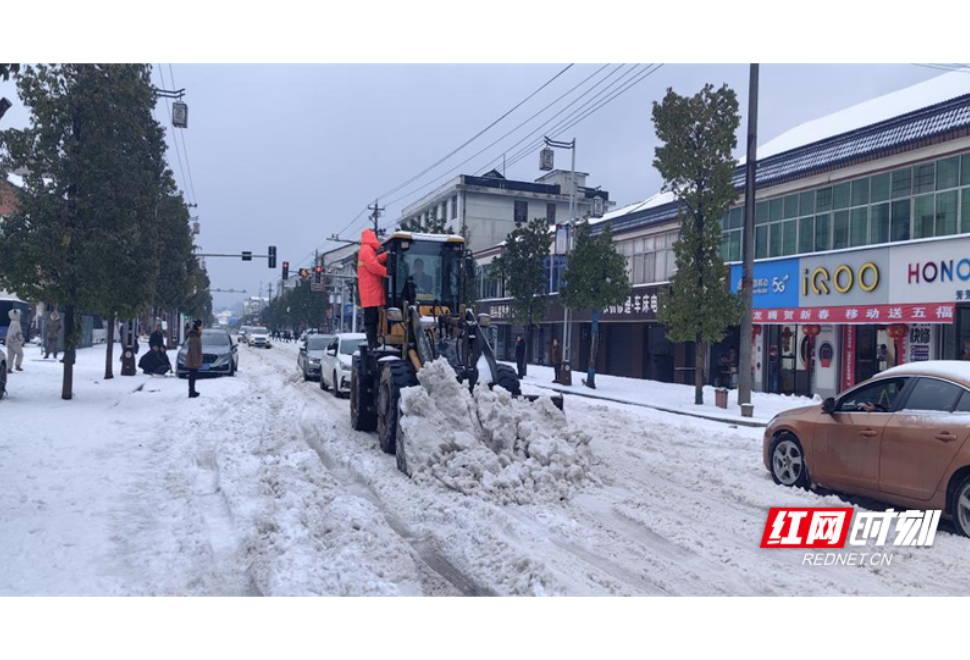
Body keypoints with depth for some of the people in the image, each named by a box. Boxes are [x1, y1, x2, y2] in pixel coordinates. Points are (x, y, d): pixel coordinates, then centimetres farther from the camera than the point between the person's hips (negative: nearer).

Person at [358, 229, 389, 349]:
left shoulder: (367, 250, 25)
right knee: (371, 319, -10)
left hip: (372, 292, 10)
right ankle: (373, 344, -11)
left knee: (373, 318, 11)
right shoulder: (367, 249, -9)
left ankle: (373, 344, 14)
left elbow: (376, 261, 17)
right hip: (371, 291, -10)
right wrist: (387, 271, -12)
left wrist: (387, 255, 4)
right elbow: (373, 265, -18)